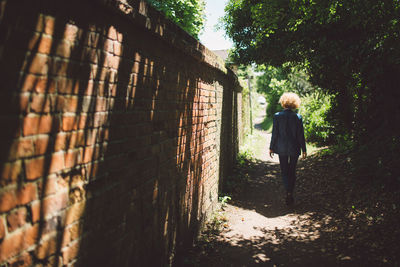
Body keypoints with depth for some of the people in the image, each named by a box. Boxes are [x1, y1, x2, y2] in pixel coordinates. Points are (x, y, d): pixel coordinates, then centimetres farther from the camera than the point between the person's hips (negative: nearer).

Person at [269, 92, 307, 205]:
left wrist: (271, 148, 5)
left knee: (284, 171, 9)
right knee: (292, 171, 13)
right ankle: (290, 195, 15)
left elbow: (274, 133, -5)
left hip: (282, 148, 0)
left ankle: (288, 193, -7)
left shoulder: (277, 116, -8)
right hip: (294, 148, 1)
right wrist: (304, 149, 5)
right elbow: (300, 135, -3)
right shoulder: (298, 117, -7)